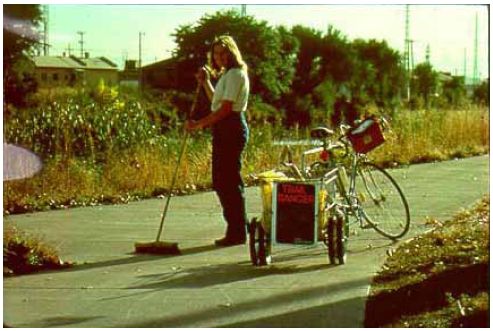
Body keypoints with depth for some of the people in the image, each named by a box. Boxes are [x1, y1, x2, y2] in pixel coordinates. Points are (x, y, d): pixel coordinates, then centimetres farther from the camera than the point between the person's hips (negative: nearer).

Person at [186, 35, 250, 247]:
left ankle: (237, 232, -3)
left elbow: (225, 108, -19)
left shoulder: (236, 74, -12)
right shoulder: (227, 74, 20)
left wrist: (199, 124, -19)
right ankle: (235, 230, 19)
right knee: (220, 181, 12)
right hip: (223, 130, 11)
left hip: (231, 128, -11)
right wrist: (206, 83, 17)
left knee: (229, 181, -8)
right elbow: (217, 102, 28)